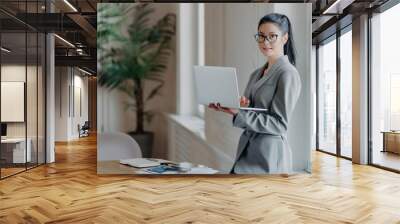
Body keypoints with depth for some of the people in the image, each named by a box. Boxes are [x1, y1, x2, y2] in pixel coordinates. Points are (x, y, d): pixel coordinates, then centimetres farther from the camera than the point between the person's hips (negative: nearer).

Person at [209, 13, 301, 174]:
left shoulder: (288, 73, -10)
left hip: (269, 156, -7)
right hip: (246, 150, 7)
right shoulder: (256, 74, 14)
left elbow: (279, 125, -15)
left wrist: (239, 113, -22)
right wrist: (229, 107, -6)